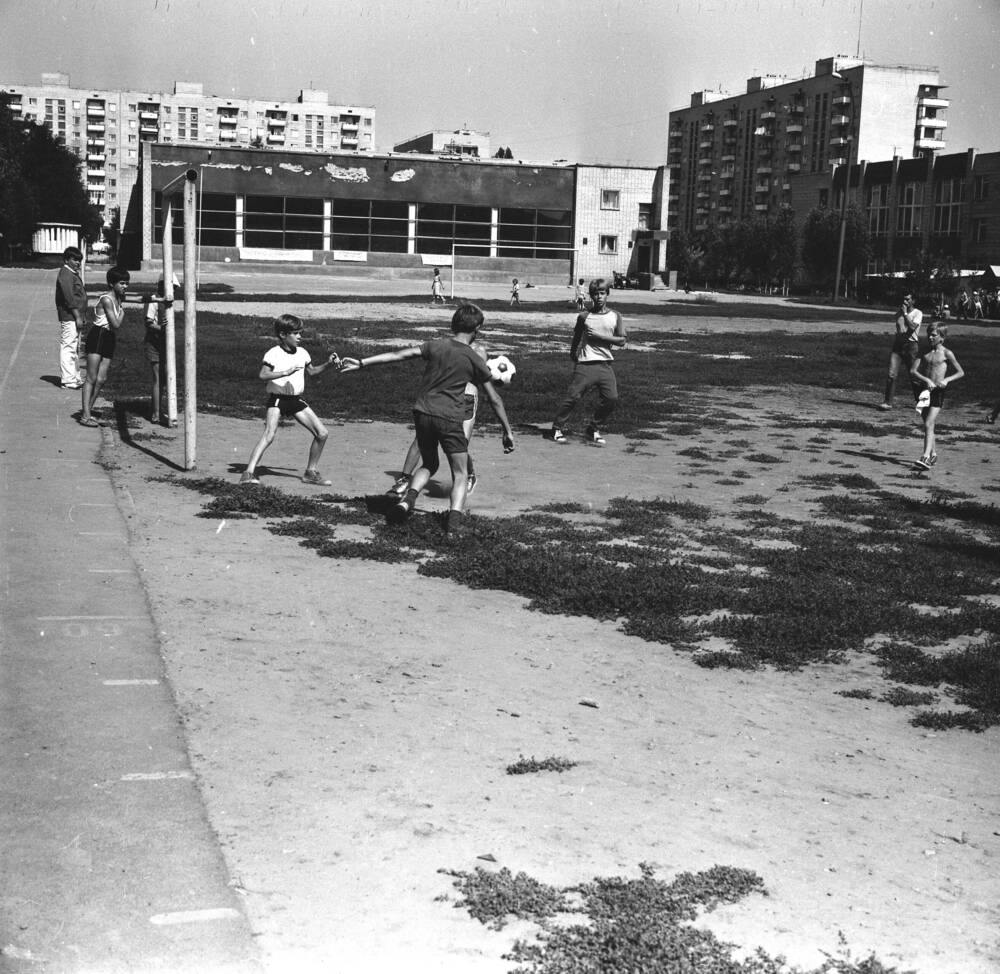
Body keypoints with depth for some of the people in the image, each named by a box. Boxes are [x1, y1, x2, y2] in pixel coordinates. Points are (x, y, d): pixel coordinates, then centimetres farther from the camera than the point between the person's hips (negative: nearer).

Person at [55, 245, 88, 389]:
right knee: (68, 347, -8)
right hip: (69, 317, -11)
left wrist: (82, 316, 19)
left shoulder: (74, 274, 18)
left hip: (75, 317, 11)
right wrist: (77, 317, -21)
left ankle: (75, 377, 23)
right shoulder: (65, 275, -13)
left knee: (75, 348, 15)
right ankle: (68, 380, -8)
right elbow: (69, 298, -19)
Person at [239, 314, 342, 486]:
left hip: (296, 400, 6)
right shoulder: (273, 354, -12)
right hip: (277, 399, -6)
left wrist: (328, 364, 9)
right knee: (269, 434, -25)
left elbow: (311, 371, 24)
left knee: (322, 433, 1)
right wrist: (285, 372, -34)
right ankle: (249, 473, -26)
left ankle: (311, 472, 16)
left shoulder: (302, 353, 7)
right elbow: (262, 375, -24)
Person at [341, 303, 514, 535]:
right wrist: (508, 431, 15)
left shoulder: (435, 346, 4)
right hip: (450, 419, -3)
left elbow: (398, 355, -2)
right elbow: (494, 399, 7)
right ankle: (454, 518, -13)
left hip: (423, 412, 3)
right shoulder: (474, 360, 1)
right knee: (460, 474, 7)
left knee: (429, 464, 23)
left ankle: (409, 497, -2)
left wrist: (362, 363, 2)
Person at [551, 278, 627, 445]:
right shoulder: (584, 317, 5)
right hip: (585, 364, -2)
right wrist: (573, 354, 15)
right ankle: (558, 428, 5)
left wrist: (599, 337, -8)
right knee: (573, 397, -9)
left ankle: (593, 430, 10)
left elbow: (622, 341, 0)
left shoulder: (615, 316, 7)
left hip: (605, 364, 2)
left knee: (611, 399, -8)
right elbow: (576, 338, 16)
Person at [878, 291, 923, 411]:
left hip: (911, 344, -4)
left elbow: (912, 327, -18)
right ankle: (887, 402, -11)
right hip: (898, 344, 4)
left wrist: (905, 313, -14)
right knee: (891, 374, -10)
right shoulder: (899, 311, 14)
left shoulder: (918, 313, -1)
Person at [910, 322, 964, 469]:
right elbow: (913, 371, 1)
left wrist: (946, 380, -14)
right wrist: (926, 380, -16)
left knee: (928, 425, -17)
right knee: (927, 425, 14)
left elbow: (960, 372, 3)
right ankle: (932, 454, 29)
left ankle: (926, 457, -23)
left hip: (937, 392, -5)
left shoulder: (946, 353, -1)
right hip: (924, 390, 5)